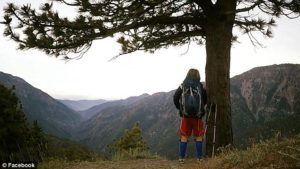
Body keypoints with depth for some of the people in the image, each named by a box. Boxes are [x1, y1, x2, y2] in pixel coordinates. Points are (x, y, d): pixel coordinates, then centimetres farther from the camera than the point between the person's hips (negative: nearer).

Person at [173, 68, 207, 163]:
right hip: (197, 115, 0)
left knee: (184, 137, 8)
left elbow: (175, 98, 0)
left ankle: (181, 158, 9)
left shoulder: (182, 86, -2)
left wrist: (180, 108, 13)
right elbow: (205, 101, 6)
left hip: (185, 115, 1)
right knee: (198, 137, 11)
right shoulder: (201, 87, -3)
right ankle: (199, 158, 13)